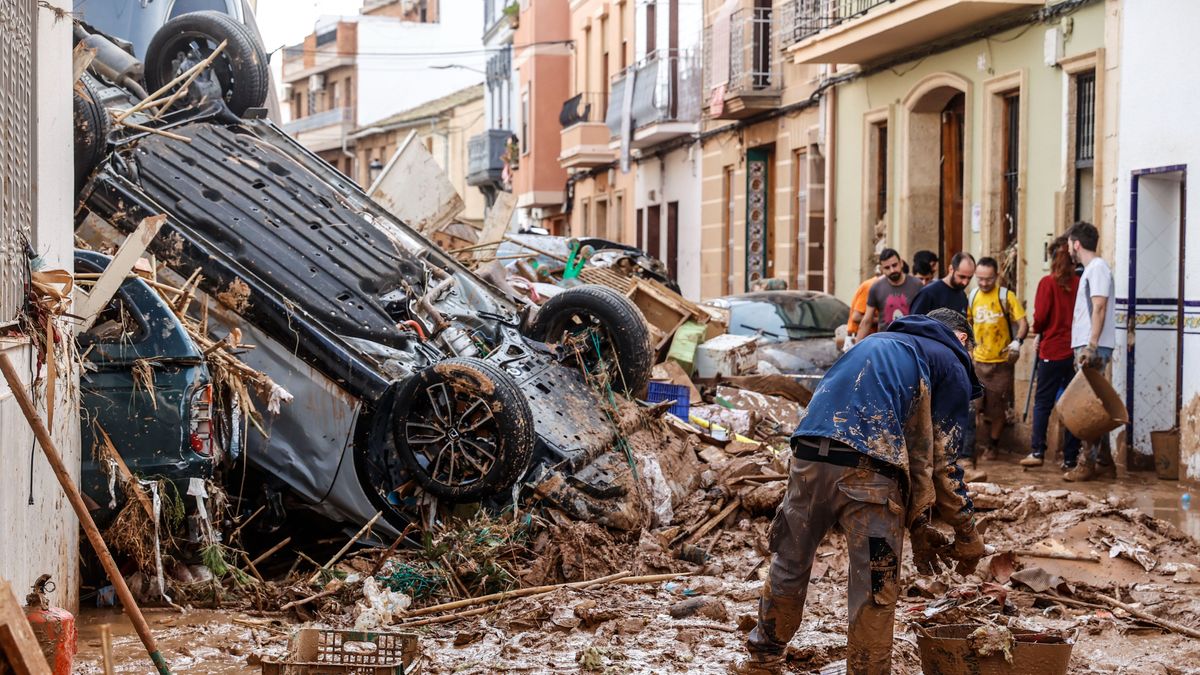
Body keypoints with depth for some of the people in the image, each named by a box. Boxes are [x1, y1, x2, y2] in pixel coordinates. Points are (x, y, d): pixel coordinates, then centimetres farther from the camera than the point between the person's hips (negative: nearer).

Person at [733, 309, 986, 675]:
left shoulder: (878, 342, 34)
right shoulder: (951, 365, 15)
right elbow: (941, 461, 9)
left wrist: (917, 525, 31)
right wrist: (967, 535, 21)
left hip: (809, 454, 6)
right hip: (865, 468, -6)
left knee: (789, 565, 22)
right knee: (875, 592, 5)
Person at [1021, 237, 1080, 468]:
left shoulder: (1048, 283, -7)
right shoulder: (1080, 283, -1)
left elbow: (1040, 317, -9)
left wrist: (1039, 332, 11)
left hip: (1052, 351, -3)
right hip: (1075, 351, 3)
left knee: (1042, 402, 7)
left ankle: (1037, 451, 2)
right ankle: (1071, 458, 7)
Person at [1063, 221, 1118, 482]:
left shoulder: (1098, 267, -9)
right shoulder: (1090, 269, 20)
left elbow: (1099, 308, -18)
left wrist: (1091, 346, -24)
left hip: (1094, 348, -10)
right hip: (1087, 347, 10)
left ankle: (1089, 463, -7)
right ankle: (1104, 462, 13)